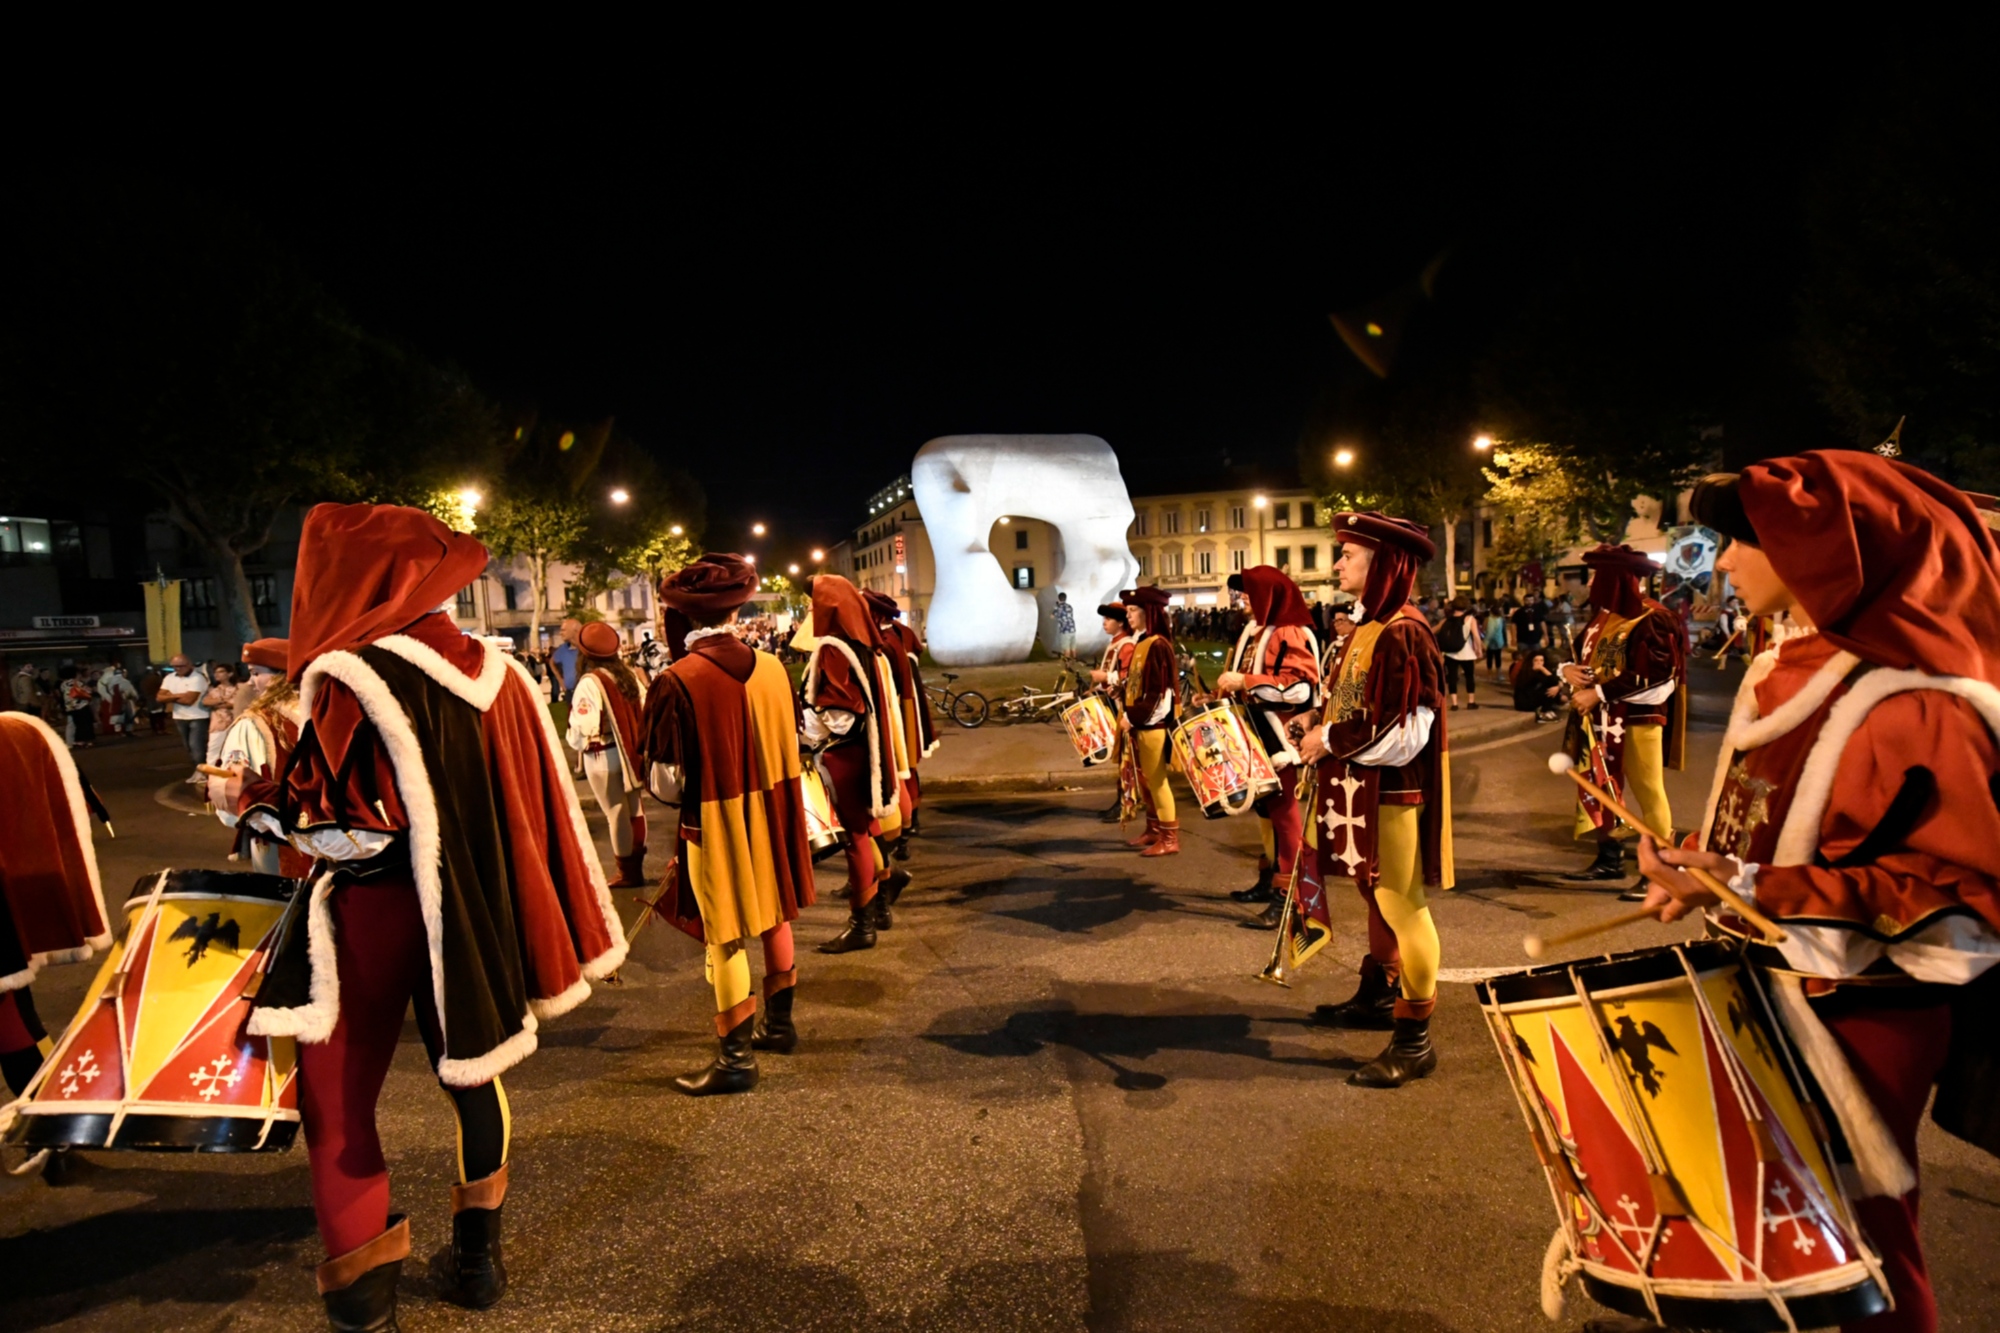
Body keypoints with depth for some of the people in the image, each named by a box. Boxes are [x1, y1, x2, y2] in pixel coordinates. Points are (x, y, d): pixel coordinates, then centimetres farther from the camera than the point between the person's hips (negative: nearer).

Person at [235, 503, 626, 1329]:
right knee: (472, 1068, 20)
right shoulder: (490, 672, -1)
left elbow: (349, 822, -19)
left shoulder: (353, 678, -18)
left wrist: (261, 801, -1)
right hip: (474, 913, 6)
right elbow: (530, 805, 4)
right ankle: (477, 1253, 33)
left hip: (376, 916, -6)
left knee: (337, 1094, 12)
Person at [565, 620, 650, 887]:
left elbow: (582, 729, -21)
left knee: (616, 814, 4)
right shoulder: (628, 674, 2)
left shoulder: (589, 683, -17)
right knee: (633, 810, 16)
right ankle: (636, 867, 28)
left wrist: (574, 741, -1)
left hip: (602, 757, -6)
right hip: (630, 752, 6)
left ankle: (628, 872, 15)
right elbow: (643, 709, 6)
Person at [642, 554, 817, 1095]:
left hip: (716, 826, -5)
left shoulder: (675, 683, -20)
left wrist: (699, 787, 5)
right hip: (773, 816, 5)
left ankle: (737, 1056, 17)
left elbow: (667, 783, -15)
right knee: (774, 915, 21)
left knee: (726, 937, 6)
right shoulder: (772, 667, -5)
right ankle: (778, 1022, 38)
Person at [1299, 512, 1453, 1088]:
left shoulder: (1403, 635, -20)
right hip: (1360, 788, 10)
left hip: (1392, 795, -10)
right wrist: (1320, 732, 6)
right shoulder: (1367, 626, 10)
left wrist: (1329, 740, -17)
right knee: (1376, 896, 21)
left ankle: (1414, 1039, 10)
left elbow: (1402, 735, -25)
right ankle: (1375, 997, 37)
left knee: (1401, 906, -1)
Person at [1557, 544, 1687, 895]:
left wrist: (1598, 693, -22)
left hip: (1637, 719, -9)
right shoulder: (1602, 617, 12)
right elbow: (1584, 658, 19)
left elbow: (1653, 677, -21)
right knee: (1598, 787, 14)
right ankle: (1609, 859, 26)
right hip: (1600, 720, 9)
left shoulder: (1651, 620, -14)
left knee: (1648, 794, -2)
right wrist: (1568, 670, -5)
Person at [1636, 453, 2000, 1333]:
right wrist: (1704, 866, -1)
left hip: (1858, 1009, -7)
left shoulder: (1912, 705, -22)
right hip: (1766, 979, 8)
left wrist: (1758, 893, -26)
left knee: (1855, 1224, 9)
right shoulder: (1784, 671, 4)